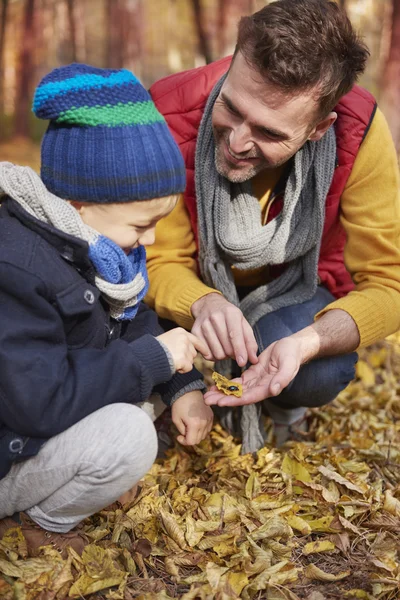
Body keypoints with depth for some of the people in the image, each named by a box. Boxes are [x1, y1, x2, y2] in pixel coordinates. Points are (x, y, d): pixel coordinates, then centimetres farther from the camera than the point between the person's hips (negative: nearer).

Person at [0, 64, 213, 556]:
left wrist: (184, 386, -8)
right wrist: (154, 358, -28)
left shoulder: (88, 241, -2)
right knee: (127, 437, -28)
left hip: (47, 424, 10)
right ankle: (45, 523, 2)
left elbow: (133, 320, 8)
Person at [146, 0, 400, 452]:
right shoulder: (171, 119, -30)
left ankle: (281, 401, 9)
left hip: (295, 289, -1)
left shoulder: (360, 135, -30)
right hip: (200, 287, 2)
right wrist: (203, 303, -44)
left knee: (321, 376, -30)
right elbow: (161, 261, -20)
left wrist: (306, 343, -46)